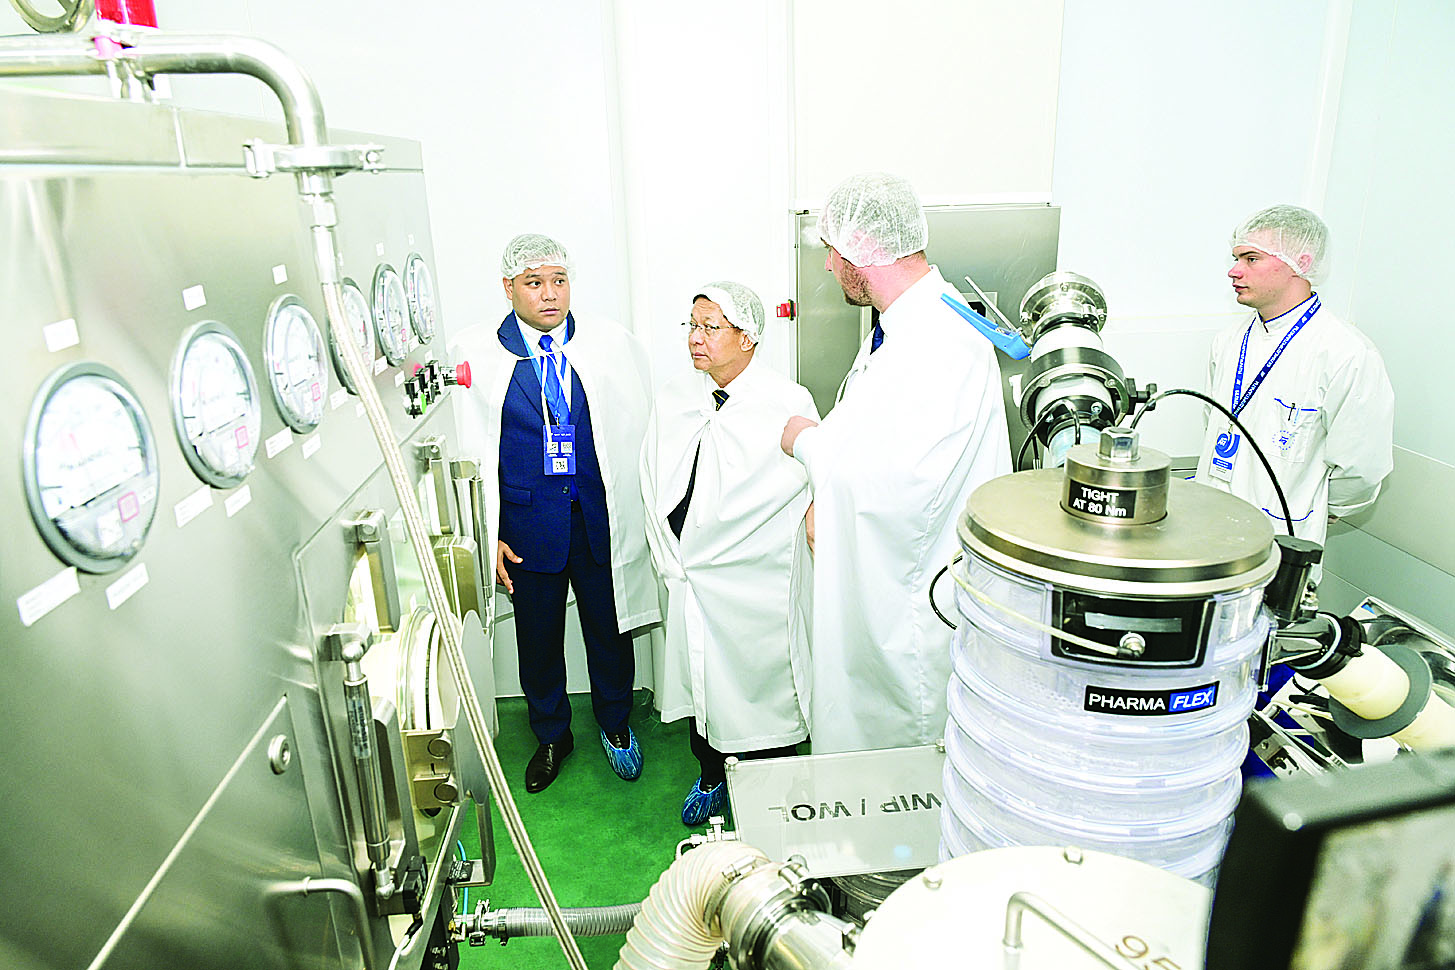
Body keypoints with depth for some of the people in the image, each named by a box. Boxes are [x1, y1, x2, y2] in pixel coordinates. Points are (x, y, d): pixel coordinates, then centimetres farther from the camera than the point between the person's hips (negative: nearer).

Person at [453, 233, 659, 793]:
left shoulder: (611, 344, -2)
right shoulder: (477, 354, -5)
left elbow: (641, 432, 2)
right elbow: (471, 452, -2)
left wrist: (641, 511, 0)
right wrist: (488, 534, -5)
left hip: (600, 517, 1)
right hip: (527, 522, 0)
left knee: (609, 630, 15)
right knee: (537, 637, 15)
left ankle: (615, 726, 41)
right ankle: (552, 736, 40)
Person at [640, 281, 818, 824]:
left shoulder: (789, 404, -10)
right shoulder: (673, 399, 6)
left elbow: (813, 499, -7)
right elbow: (652, 487, 10)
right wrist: (671, 563, 3)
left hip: (758, 590, -4)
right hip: (688, 583, 5)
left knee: (758, 693, 8)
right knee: (698, 683, 18)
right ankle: (710, 778, 42)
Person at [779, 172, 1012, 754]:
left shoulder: (946, 345, -24)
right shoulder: (897, 326, 9)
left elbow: (888, 483, -31)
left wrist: (807, 441, -14)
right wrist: (822, 496, 2)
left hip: (916, 607, -9)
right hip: (865, 583, 9)